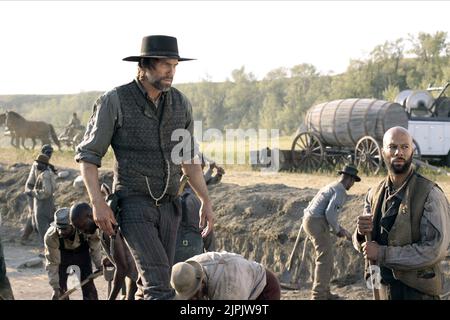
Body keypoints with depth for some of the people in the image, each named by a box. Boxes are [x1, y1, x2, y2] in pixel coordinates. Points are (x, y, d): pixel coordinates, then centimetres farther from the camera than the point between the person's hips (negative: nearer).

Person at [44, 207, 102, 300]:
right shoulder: (50, 236, -37)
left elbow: (95, 247, -16)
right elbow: (52, 263, -26)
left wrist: (99, 265, -5)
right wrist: (55, 287, -26)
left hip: (82, 251, 1)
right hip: (62, 253, 0)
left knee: (88, 284, -5)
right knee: (60, 288, -7)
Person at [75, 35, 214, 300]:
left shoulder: (181, 104, 3)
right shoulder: (114, 101, -11)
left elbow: (189, 158, 14)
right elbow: (88, 155, -6)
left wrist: (206, 202, 9)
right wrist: (98, 204, -16)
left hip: (168, 206, 5)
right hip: (133, 205, -5)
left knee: (154, 283, 9)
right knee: (159, 281, -17)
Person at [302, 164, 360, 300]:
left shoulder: (332, 187, 22)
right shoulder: (341, 191, -10)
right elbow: (330, 213, -20)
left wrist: (340, 229, 25)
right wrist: (337, 230, -5)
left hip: (310, 221, 10)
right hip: (317, 223, -10)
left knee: (326, 257, 17)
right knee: (325, 258, -7)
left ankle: (324, 291, 22)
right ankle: (318, 295, -9)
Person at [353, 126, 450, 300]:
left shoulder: (430, 194, -14)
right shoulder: (374, 194, 4)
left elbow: (435, 249, -23)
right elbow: (361, 244, 8)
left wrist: (382, 254, -22)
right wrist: (361, 233, -15)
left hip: (416, 291, -5)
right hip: (383, 287, 5)